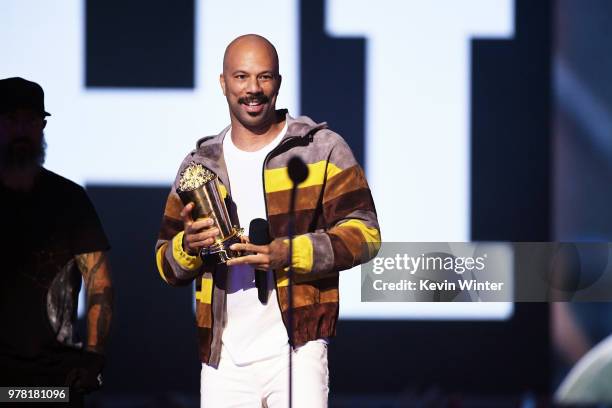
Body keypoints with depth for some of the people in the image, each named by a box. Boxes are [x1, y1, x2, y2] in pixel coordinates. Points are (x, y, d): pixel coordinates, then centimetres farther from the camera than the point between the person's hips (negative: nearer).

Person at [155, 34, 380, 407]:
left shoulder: (323, 150, 3)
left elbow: (363, 233, -3)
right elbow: (166, 264, 16)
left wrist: (288, 254, -18)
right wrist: (187, 247, -9)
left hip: (295, 346, -4)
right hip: (223, 358, 4)